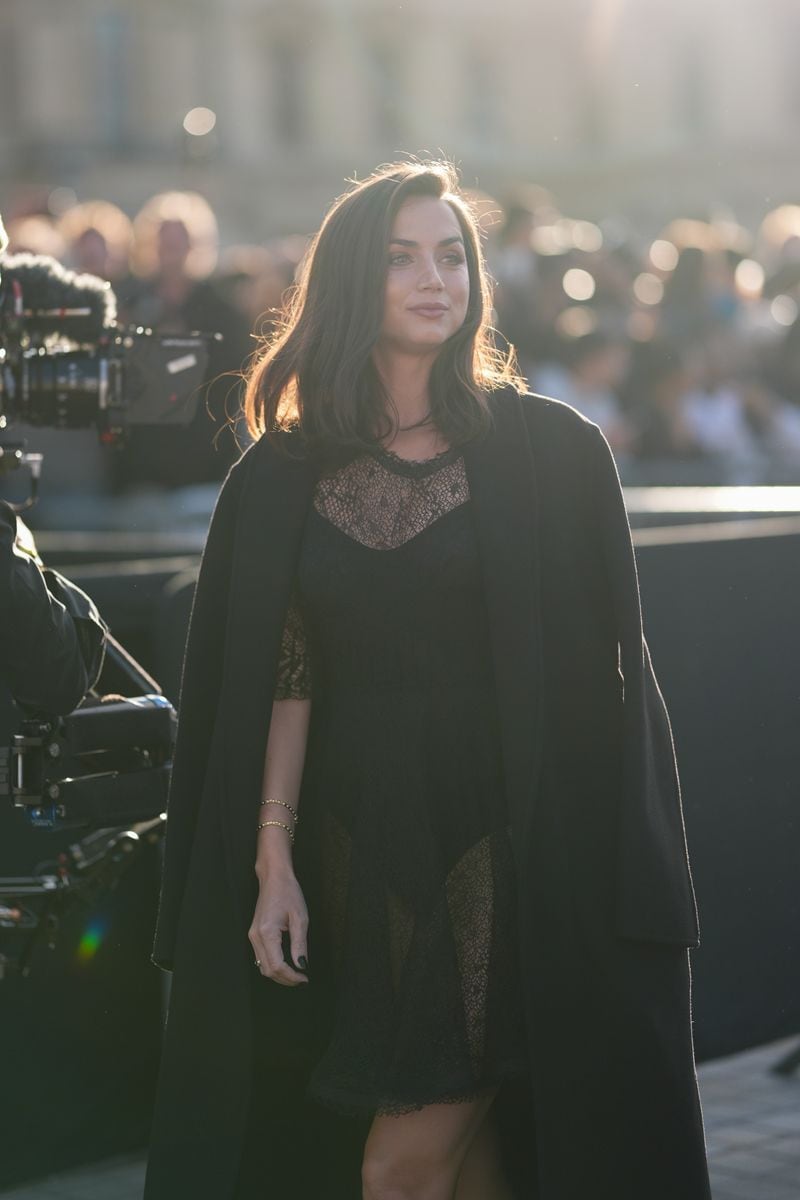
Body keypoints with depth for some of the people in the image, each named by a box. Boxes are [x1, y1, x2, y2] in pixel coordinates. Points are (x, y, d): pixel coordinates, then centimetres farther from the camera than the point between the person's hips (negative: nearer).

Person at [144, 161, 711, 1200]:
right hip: (357, 849, 3)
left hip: (509, 842, -2)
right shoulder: (283, 477, 5)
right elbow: (285, 679, 4)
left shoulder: (551, 449, -2)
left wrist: (616, 871, -7)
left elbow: (608, 664, -2)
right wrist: (273, 861, -2)